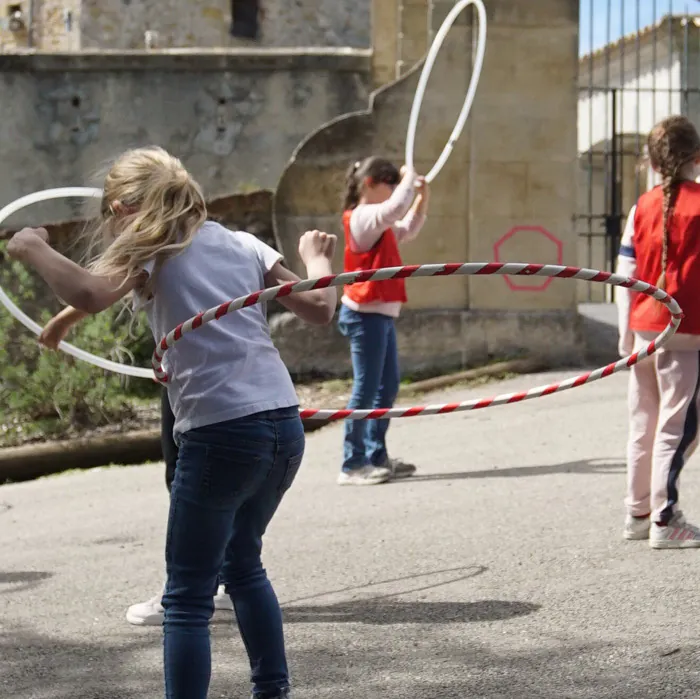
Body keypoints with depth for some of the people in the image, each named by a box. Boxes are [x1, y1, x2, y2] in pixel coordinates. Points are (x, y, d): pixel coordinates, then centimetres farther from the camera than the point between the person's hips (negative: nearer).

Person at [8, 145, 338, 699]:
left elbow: (88, 295, -19)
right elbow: (320, 309, 15)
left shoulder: (150, 252, 1)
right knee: (242, 562, 28)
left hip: (222, 433, -7)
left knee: (188, 596, 2)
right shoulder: (241, 244, 16)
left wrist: (34, 250, -2)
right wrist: (317, 258, 35)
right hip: (285, 426, 7)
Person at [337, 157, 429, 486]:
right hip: (365, 314, -10)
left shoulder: (378, 223, 16)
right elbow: (396, 206, -30)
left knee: (388, 387, 12)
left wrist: (422, 196, 18)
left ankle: (376, 456, 18)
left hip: (381, 314, 10)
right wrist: (409, 178, -12)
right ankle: (352, 465, -6)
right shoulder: (362, 217, -13)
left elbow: (408, 230, 32)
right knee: (366, 389, -9)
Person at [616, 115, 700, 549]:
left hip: (643, 326, 6)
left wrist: (626, 334, 13)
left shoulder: (643, 208, 6)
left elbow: (626, 274, 7)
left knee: (644, 423, 15)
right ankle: (665, 520, -5)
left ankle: (638, 513, 23)